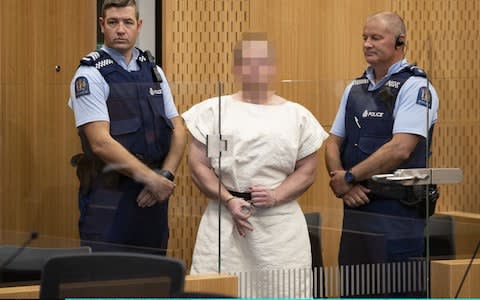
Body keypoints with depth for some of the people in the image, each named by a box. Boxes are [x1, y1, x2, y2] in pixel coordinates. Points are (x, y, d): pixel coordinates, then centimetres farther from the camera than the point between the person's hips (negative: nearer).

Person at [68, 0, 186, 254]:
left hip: (152, 196, 6)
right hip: (109, 196, -5)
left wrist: (166, 176, -6)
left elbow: (178, 131, 11)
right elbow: (100, 142, -16)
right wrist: (152, 178, -17)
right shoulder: (90, 76, -7)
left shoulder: (154, 72, 12)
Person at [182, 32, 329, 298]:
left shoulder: (297, 115, 11)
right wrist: (229, 201, -9)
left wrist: (276, 196, -9)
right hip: (225, 217, -1)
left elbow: (307, 171, 8)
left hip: (281, 223, 1)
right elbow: (199, 166, 3)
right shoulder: (214, 111, 8)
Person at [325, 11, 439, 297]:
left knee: (393, 292, -5)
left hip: (397, 212, -7)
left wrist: (348, 178, -12)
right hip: (356, 207, 7)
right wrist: (345, 186, -6)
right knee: (353, 292, 11)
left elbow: (400, 149, -19)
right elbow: (333, 143, 14)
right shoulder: (355, 89, 15)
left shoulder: (415, 88, -8)